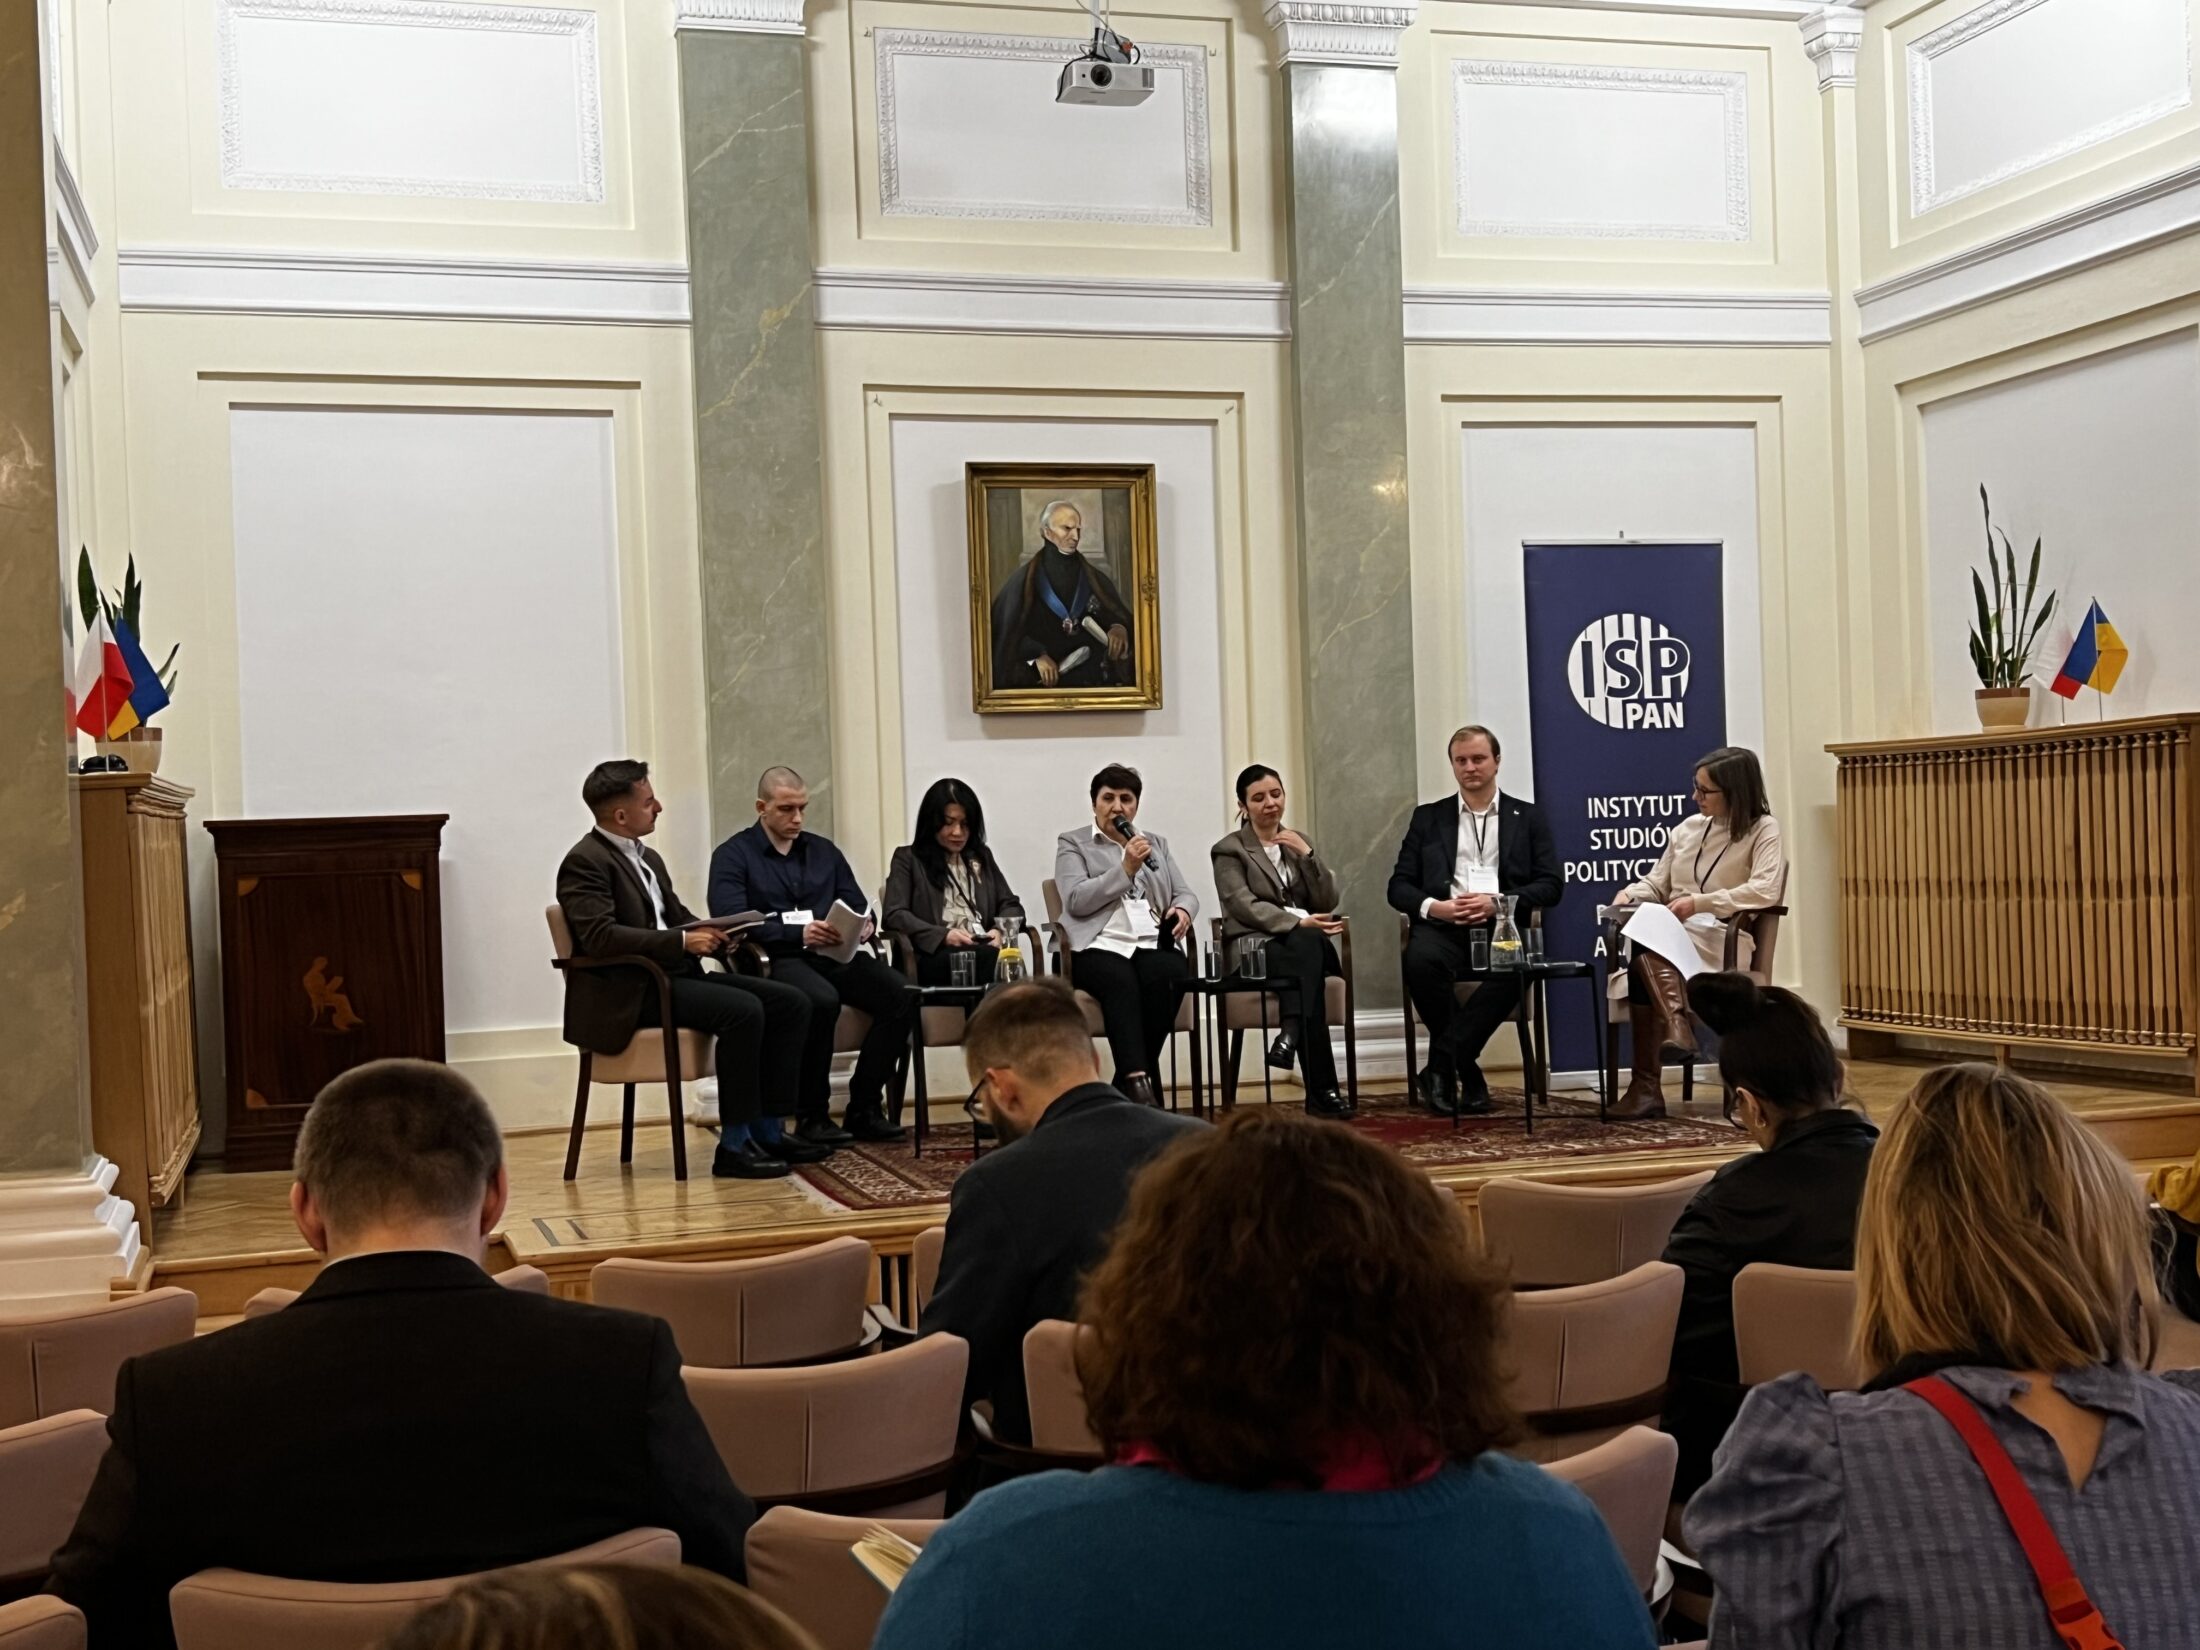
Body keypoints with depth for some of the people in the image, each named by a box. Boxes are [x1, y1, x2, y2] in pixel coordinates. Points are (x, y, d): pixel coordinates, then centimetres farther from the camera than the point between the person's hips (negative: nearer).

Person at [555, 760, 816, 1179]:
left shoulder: (648, 859, 20)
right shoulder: (585, 862, -9)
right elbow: (599, 936, -21)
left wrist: (719, 935, 0)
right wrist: (683, 942, -24)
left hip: (675, 975, 9)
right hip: (628, 992, -9)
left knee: (791, 1002, -3)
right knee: (743, 1010, -29)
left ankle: (767, 1130, -1)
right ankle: (734, 1145, -21)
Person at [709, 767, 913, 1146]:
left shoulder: (824, 851, 22)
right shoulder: (733, 855, 5)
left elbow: (859, 907, 20)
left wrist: (865, 925, -6)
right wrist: (798, 933, -22)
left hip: (833, 956, 5)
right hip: (775, 959, -5)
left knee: (898, 992, -23)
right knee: (822, 1000, -37)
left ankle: (865, 1109, -14)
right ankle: (811, 1116, -20)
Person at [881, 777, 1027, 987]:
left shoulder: (982, 856, 28)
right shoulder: (908, 859, 14)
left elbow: (1011, 905, 23)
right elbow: (894, 916, 2)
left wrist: (1000, 931, -2)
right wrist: (943, 935, -14)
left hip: (984, 951, 4)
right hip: (933, 956, -3)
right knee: (987, 958, -39)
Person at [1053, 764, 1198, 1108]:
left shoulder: (1156, 844, 27)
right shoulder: (1072, 843, 14)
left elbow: (1186, 894, 22)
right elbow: (1076, 900, -2)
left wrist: (1183, 909, -2)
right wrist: (1125, 869, -7)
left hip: (1154, 944, 3)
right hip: (1101, 946, -3)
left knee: (1166, 976, -34)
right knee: (1120, 981, -39)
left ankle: (1129, 1082, -28)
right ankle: (1138, 1083, -50)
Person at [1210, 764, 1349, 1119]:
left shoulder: (1298, 842, 22)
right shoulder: (1229, 850, 8)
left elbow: (1328, 902, 12)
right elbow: (1244, 906, -8)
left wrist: (1307, 854, -2)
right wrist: (1300, 922, -21)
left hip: (1304, 943, 4)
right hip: (1255, 947, -4)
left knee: (1308, 945, -37)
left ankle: (1291, 1034, -50)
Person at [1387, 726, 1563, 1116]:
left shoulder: (1527, 817, 17)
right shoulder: (1428, 817, 19)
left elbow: (1551, 885, 6)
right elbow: (1399, 886, 12)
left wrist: (1498, 902, -11)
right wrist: (1433, 907, -11)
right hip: (1443, 926, 1)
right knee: (1421, 961, -35)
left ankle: (1441, 1066, -25)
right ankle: (1465, 1070, -16)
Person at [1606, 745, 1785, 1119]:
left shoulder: (1762, 830, 2)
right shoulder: (1688, 828, 20)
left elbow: (1765, 891, -15)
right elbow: (1656, 884, 23)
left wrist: (1700, 902, -21)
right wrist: (1629, 893, -1)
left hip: (1721, 943, -5)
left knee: (1646, 957, -35)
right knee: (1639, 951, -33)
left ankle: (1647, 1085, -36)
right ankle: (1647, 1087, -36)